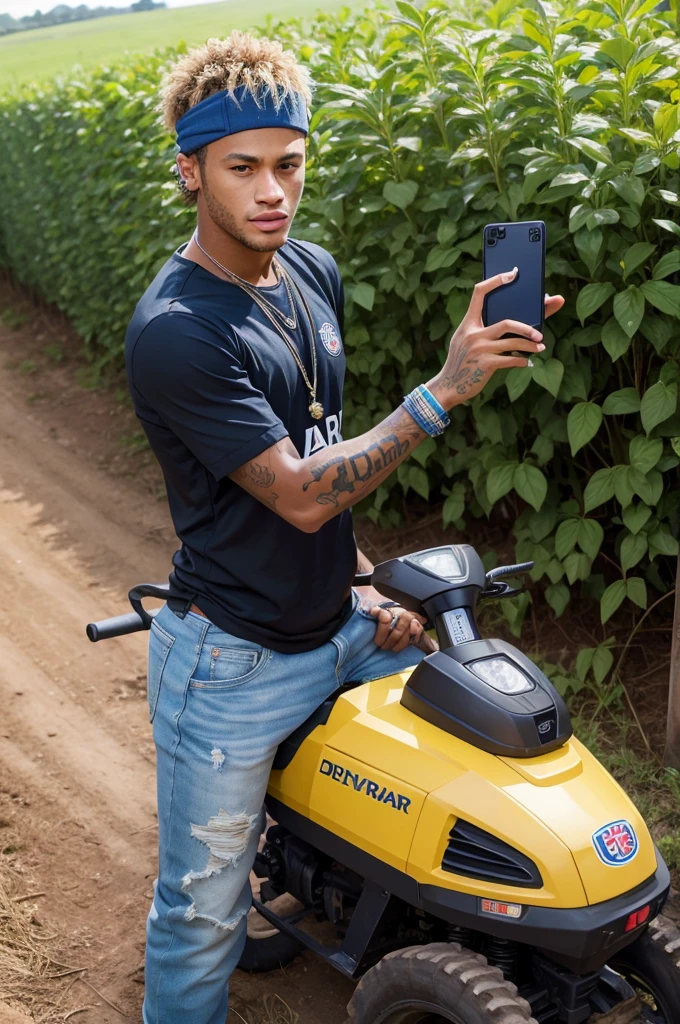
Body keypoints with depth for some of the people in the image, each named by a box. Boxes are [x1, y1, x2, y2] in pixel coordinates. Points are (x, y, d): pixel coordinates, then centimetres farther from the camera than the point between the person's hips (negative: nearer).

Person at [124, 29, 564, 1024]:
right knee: (205, 909, 4)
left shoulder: (314, 272, 2)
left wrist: (362, 581, 7)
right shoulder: (174, 331, -23)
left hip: (340, 628, 8)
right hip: (234, 661, -7)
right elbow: (298, 494, -25)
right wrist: (443, 391, -29)